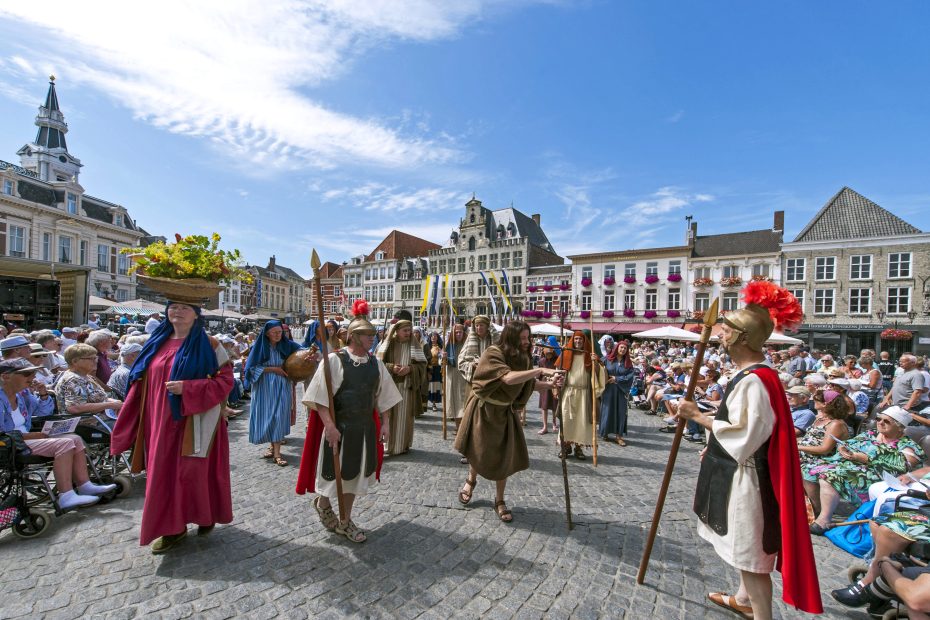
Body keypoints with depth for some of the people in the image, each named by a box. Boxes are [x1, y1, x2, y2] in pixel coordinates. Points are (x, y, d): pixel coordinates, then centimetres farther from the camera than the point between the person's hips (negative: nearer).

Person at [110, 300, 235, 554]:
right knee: (164, 473, 11)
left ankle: (205, 516, 27)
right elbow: (143, 384, 13)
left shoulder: (208, 344, -8)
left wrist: (187, 388, -23)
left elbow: (225, 379, -13)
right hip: (161, 422, 5)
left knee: (191, 471, 3)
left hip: (193, 421, -5)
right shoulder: (157, 343, 8)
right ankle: (172, 526, 27)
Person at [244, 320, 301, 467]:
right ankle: (273, 446, 26)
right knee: (268, 416, 7)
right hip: (265, 388, -1)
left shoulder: (287, 345, 0)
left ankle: (276, 452, -1)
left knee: (279, 417, -3)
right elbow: (252, 368, -8)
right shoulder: (260, 347, -5)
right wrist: (273, 368, -16)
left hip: (281, 388, 1)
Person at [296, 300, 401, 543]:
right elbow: (320, 397, -16)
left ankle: (345, 521, 37)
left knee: (355, 473, 16)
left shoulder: (376, 363, 2)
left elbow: (384, 396, 7)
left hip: (365, 428, 5)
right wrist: (329, 426, -22)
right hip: (338, 427, -5)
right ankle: (322, 503, 45)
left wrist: (385, 423, 3)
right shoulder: (334, 359, -14)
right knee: (335, 472, 11)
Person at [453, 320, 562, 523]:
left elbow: (529, 383, 1)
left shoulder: (523, 358, -7)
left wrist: (548, 384, -17)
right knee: (479, 452, 14)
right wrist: (540, 370, -39)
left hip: (505, 411, 4)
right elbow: (509, 378, -40)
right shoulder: (493, 353, -26)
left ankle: (499, 501, 27)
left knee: (505, 456, 5)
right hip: (483, 409, -4)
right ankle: (471, 480, 47)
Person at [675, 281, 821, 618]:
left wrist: (697, 415, -20)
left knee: (751, 552, 5)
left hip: (745, 477, -10)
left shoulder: (753, 380, -25)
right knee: (745, 548, 26)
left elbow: (742, 437, -25)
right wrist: (715, 446, 18)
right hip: (738, 472, 10)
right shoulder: (752, 373, 6)